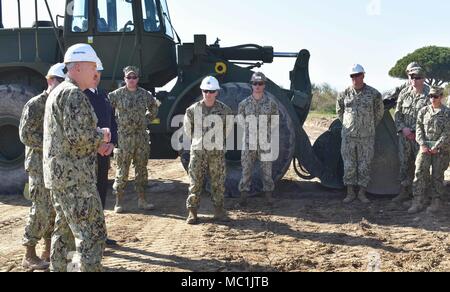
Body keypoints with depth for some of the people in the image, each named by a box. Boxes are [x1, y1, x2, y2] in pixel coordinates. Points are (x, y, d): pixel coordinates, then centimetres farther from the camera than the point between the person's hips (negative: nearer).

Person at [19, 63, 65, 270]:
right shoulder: (35, 105, -8)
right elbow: (26, 134, -14)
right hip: (40, 166, -7)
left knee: (56, 209, 9)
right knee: (42, 209, -6)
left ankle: (49, 251, 21)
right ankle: (29, 256, 6)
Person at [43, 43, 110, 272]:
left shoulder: (57, 93, 18)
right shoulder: (73, 94, -15)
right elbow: (78, 135, -25)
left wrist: (96, 142, 13)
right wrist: (101, 136, -7)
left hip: (58, 174, 11)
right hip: (74, 177, -11)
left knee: (65, 230, 20)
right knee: (92, 235, -8)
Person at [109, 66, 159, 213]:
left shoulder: (145, 94, 7)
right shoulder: (117, 94, -4)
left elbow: (154, 108, 23)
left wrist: (147, 121, 11)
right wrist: (115, 123, -4)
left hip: (142, 137, 4)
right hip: (124, 138, -4)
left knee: (142, 170, 9)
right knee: (122, 171, -1)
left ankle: (142, 200, 19)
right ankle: (119, 203, 7)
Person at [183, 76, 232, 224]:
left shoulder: (224, 110, 0)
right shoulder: (193, 110, -2)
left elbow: (228, 128, 15)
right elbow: (187, 128, 13)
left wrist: (220, 140, 12)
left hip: (217, 151, 1)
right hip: (198, 151, -1)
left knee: (218, 182, 5)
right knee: (195, 182, 0)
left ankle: (219, 210, 17)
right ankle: (192, 211, 8)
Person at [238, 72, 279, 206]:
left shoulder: (271, 103, -2)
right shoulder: (244, 103, 1)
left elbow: (275, 121, 11)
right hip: (249, 143, 1)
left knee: (267, 169, 7)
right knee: (246, 169, 3)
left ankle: (268, 194, 17)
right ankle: (244, 195, 10)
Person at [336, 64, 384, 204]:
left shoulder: (373, 94, -2)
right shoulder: (345, 93, 2)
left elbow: (379, 112, 10)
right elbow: (339, 110, 17)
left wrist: (371, 127, 12)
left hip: (366, 136, -1)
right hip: (348, 136, 1)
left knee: (365, 165, 3)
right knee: (349, 165, 4)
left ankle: (362, 193, 14)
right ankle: (350, 193, 13)